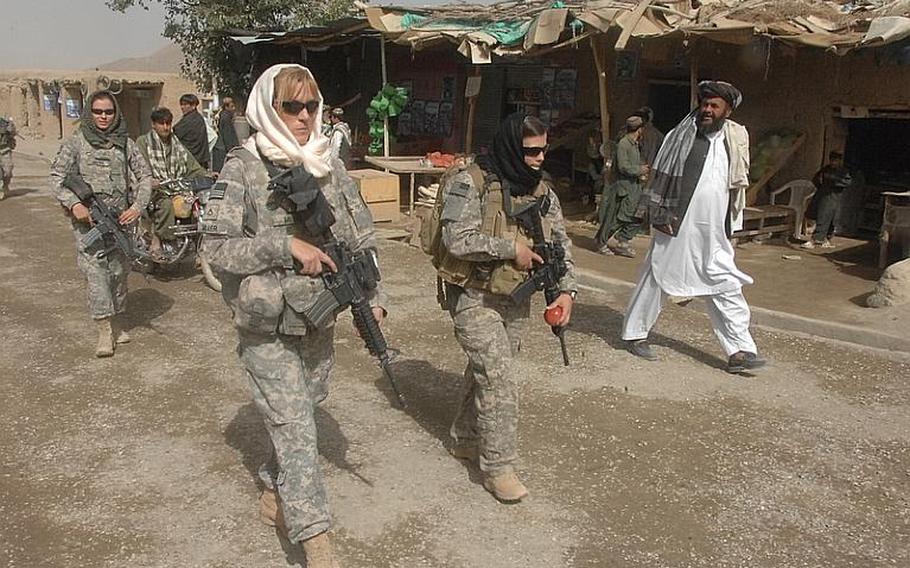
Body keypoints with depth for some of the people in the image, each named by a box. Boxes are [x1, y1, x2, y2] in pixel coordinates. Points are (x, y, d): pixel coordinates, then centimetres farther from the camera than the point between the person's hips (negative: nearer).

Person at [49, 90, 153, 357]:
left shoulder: (125, 142, 7)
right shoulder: (76, 142, 1)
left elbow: (145, 175, 9)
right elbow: (57, 176, -1)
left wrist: (137, 206, -5)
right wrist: (74, 204, -16)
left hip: (120, 218, 3)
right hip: (87, 218, -2)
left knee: (119, 271, 9)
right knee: (95, 272, -10)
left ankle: (117, 324, 24)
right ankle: (104, 332, -8)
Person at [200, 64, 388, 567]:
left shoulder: (329, 165, 3)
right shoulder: (243, 168, -10)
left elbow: (361, 237, 7)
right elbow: (215, 246, -14)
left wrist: (372, 296, 0)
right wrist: (285, 246, -22)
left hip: (318, 318, 5)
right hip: (267, 325, -5)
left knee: (301, 410, 19)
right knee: (295, 426, -6)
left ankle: (274, 493, 43)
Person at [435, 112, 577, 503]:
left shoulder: (542, 191, 6)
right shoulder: (470, 184, -14)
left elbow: (561, 243, 8)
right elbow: (456, 240, -23)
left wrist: (566, 290, -6)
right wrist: (510, 247, -20)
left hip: (516, 299, 7)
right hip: (475, 298, -6)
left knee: (487, 373, 16)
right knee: (500, 380, -11)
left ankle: (465, 440, 35)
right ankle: (498, 467, 2)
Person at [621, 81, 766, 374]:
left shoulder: (735, 139, 7)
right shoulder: (682, 136, -5)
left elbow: (736, 185, 18)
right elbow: (661, 177, -4)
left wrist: (730, 226, 16)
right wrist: (661, 216, -10)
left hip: (714, 235, 4)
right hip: (677, 229, -4)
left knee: (727, 288, 3)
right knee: (656, 281, 7)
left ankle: (740, 351, 6)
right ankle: (636, 334, 23)